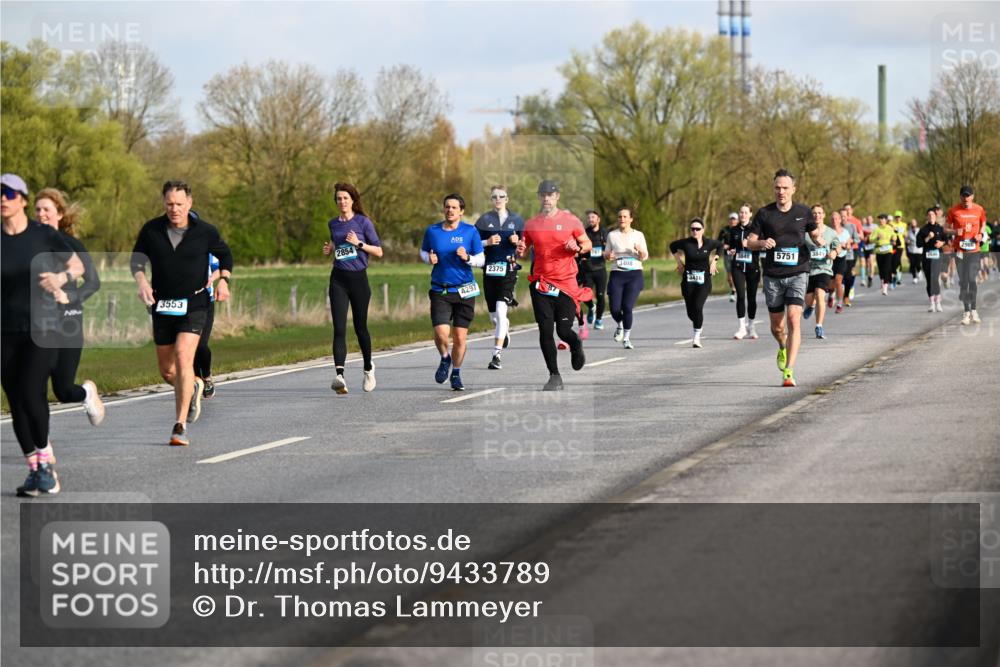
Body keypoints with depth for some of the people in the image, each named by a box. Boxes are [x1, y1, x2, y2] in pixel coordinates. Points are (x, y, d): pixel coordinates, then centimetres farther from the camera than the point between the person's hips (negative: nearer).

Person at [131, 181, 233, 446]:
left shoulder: (205, 232, -4)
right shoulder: (151, 230, -1)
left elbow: (225, 255, 13)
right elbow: (138, 257, 10)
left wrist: (223, 280, -3)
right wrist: (141, 280, -10)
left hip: (193, 305, -3)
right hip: (162, 305, 3)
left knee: (183, 359, -19)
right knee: (166, 371, 8)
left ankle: (180, 426, -16)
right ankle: (193, 387, 44)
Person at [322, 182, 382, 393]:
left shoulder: (363, 222, -3)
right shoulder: (333, 224, 10)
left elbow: (378, 251, -2)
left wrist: (359, 243, -15)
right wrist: (329, 249, 7)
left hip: (358, 278, -3)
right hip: (338, 279, 3)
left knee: (360, 327, 8)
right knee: (339, 329, -11)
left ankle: (368, 368, 32)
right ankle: (339, 375, -22)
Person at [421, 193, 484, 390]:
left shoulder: (470, 231, -1)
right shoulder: (432, 231, 3)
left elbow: (481, 259, 3)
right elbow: (423, 251, 19)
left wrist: (467, 258, -17)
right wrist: (429, 258, -4)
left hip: (465, 291, 0)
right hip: (440, 291, 0)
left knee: (460, 337, 3)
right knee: (441, 333, -15)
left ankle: (456, 374, 24)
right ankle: (445, 359, 19)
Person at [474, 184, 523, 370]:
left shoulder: (516, 220, 7)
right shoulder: (484, 220, 6)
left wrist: (517, 242, -8)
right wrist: (487, 242, -13)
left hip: (508, 269, -2)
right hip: (490, 270, 2)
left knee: (500, 311, -18)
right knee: (494, 315, 10)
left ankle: (496, 355, -17)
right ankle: (505, 329, 48)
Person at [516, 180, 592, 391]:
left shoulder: (570, 220, 0)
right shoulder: (531, 224, 8)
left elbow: (588, 244, 7)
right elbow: (523, 251, 18)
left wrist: (578, 247, -14)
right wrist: (520, 251, -5)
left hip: (566, 283, -2)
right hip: (541, 283, 2)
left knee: (564, 331, -5)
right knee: (545, 331, -4)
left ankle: (576, 346, 33)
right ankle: (554, 377, 5)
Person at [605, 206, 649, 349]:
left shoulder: (638, 235, 6)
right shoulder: (612, 235, 8)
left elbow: (645, 257, 6)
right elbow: (606, 254, 14)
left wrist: (640, 251, -16)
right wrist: (608, 256, -9)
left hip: (634, 274, -1)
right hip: (617, 274, 1)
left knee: (627, 307, -13)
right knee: (615, 309, -9)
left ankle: (626, 338, 4)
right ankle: (620, 325, 27)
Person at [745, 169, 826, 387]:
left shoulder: (803, 212, 3)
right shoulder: (764, 213, 0)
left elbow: (814, 233, 18)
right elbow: (750, 242, 2)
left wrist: (819, 239, -6)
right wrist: (762, 243, -21)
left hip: (797, 273, -1)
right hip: (772, 276, 1)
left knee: (794, 320, -17)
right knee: (777, 325, 10)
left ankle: (789, 371, -18)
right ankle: (783, 348, 46)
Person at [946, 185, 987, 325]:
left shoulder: (979, 210, 1)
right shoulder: (953, 211, -2)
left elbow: (983, 223, 17)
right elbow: (948, 228, 5)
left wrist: (980, 234, -2)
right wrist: (955, 232, -16)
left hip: (974, 249, 0)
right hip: (959, 249, 0)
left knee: (971, 279, -11)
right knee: (963, 281, 3)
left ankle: (973, 310, 2)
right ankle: (966, 311, 11)